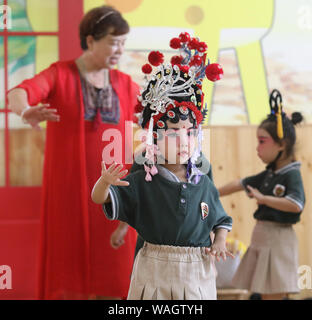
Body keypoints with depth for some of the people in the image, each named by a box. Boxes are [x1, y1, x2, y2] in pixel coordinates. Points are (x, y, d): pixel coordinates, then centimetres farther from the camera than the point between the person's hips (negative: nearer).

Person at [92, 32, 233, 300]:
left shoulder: (203, 184, 4)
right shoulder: (142, 183, -6)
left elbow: (221, 220, 17)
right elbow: (99, 198, -15)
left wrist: (219, 243, -3)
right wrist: (105, 182, -37)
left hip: (196, 277, 2)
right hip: (154, 275, -2)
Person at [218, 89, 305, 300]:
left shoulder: (292, 174, -13)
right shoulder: (268, 175, 11)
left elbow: (296, 204, -29)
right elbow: (240, 184, 22)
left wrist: (262, 198, -23)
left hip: (278, 239, -8)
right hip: (261, 238, 8)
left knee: (274, 294, -8)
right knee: (264, 294, 10)